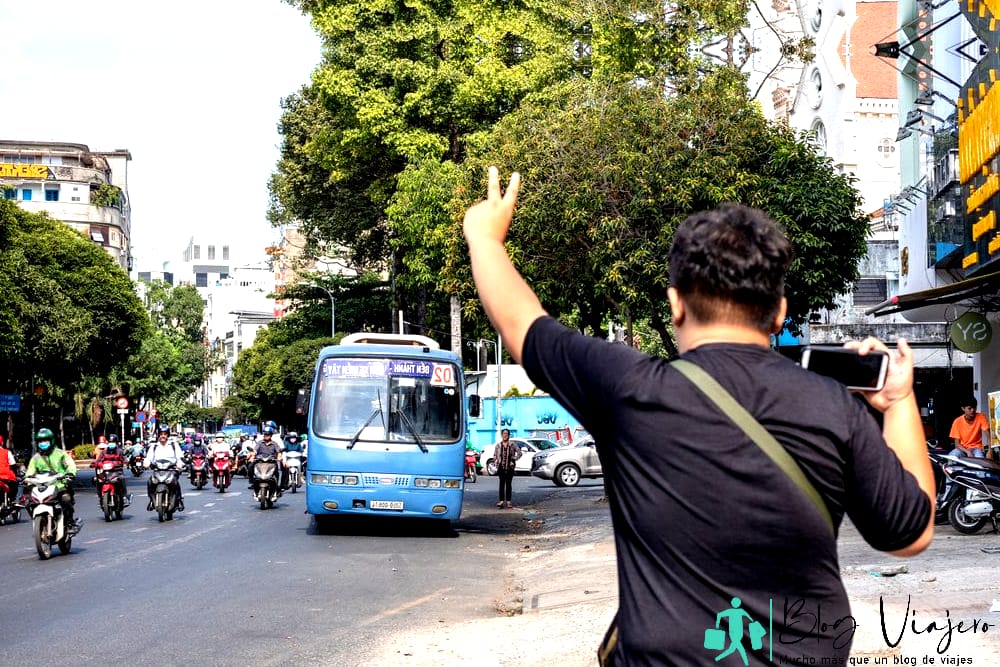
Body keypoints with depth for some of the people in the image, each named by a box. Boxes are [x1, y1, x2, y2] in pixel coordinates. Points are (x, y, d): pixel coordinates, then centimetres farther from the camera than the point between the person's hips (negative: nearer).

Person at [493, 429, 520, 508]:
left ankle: (508, 501, 7)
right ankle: (501, 500, -1)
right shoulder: (498, 445, 6)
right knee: (502, 483, -2)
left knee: (509, 484, 3)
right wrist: (496, 460, -4)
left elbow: (519, 453, 3)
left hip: (509, 467, -1)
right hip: (501, 467, 1)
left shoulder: (512, 445, 1)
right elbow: (494, 455, 12)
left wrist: (514, 460, -4)